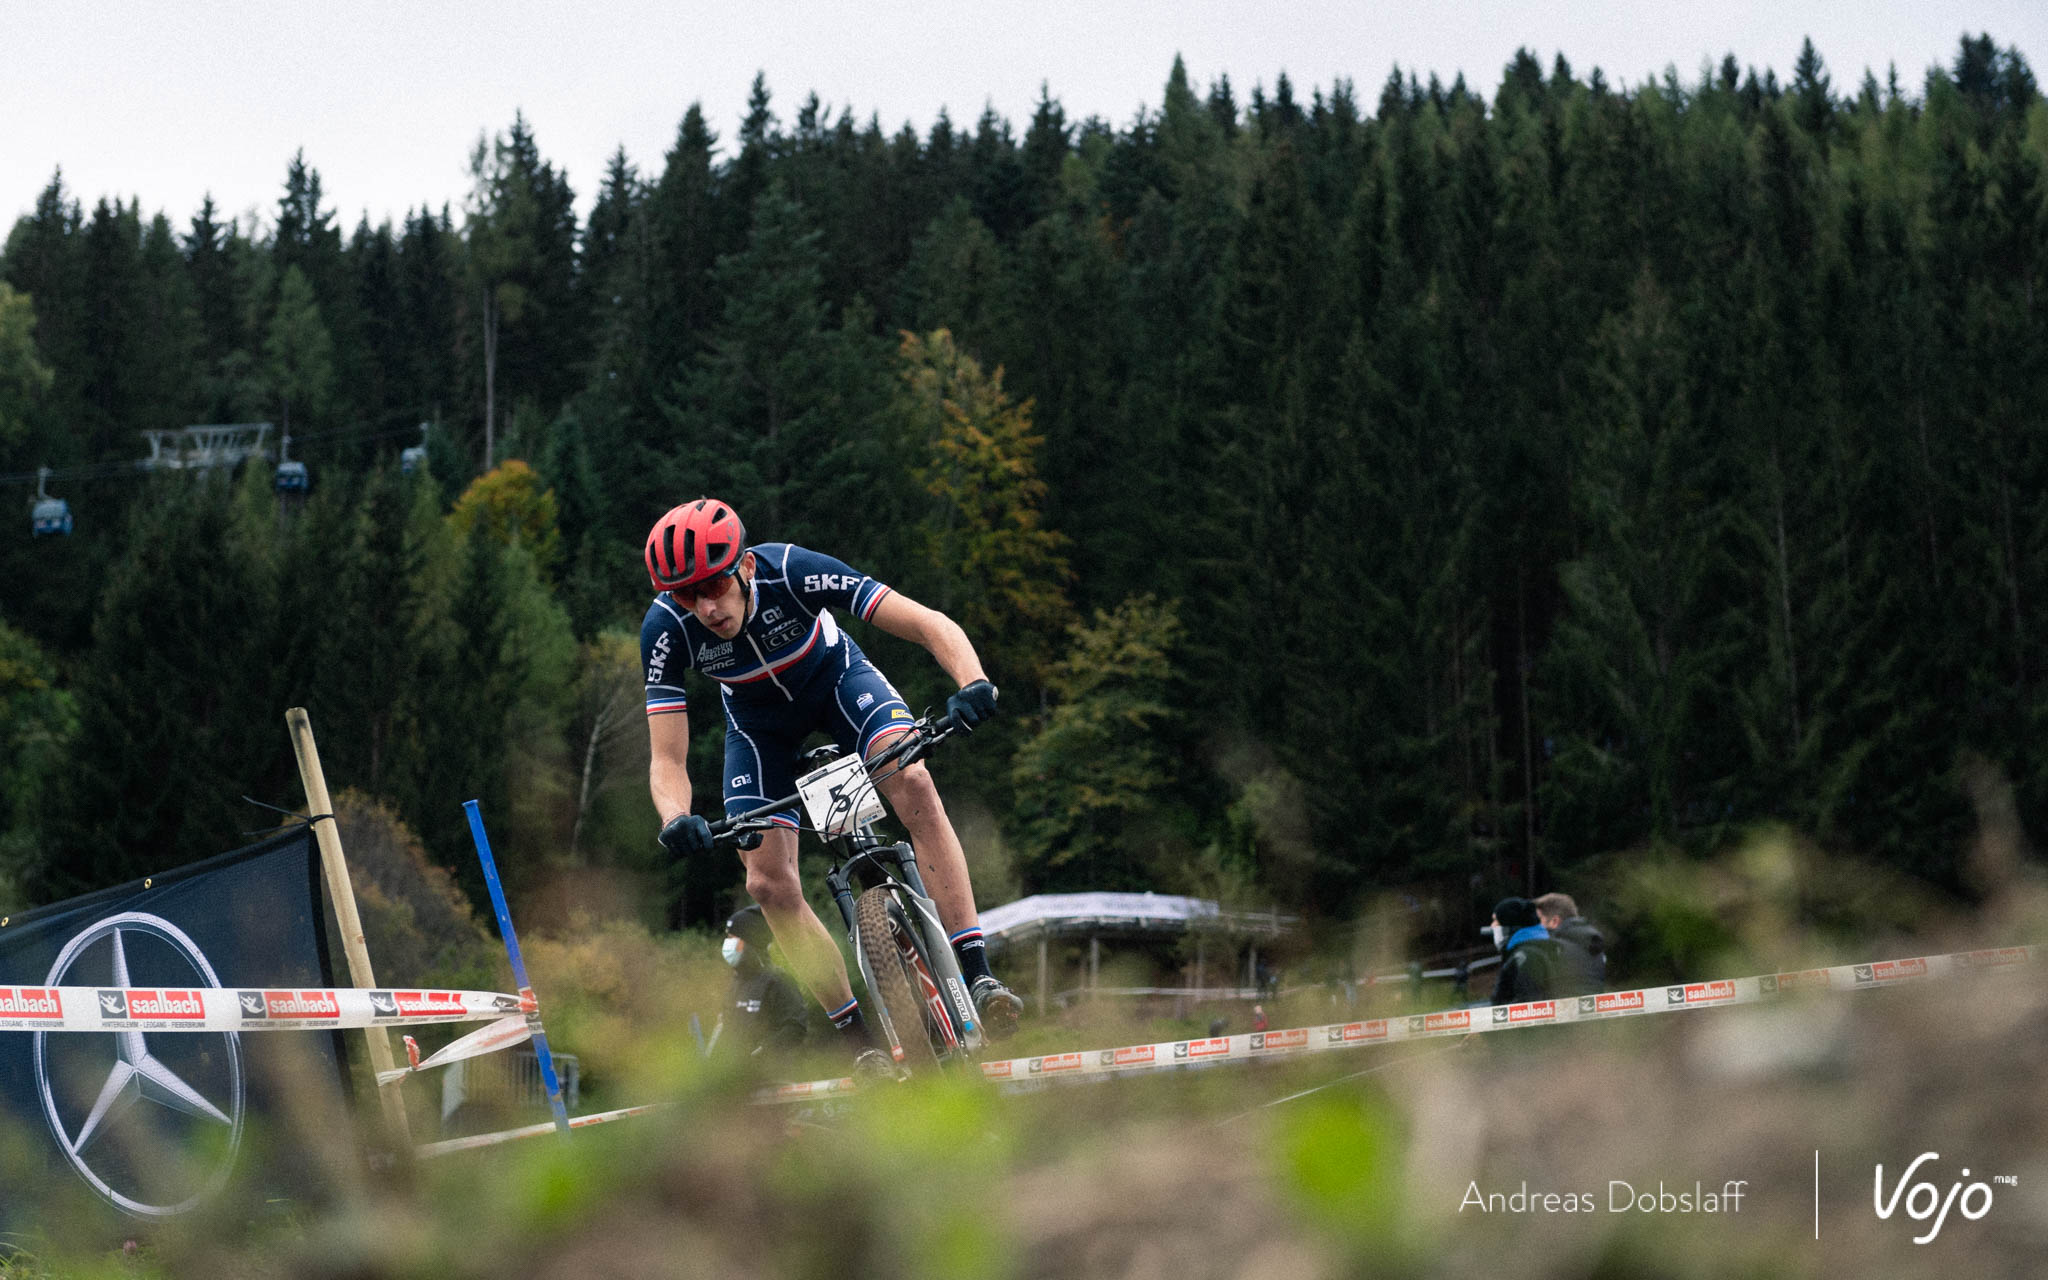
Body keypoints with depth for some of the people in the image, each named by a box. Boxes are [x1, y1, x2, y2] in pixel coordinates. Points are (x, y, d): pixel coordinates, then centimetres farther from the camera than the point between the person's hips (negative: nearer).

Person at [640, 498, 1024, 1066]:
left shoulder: (795, 572, -37)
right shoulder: (666, 630, -32)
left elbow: (932, 625, -36)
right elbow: (668, 760, -28)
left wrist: (974, 683, -55)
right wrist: (677, 821, -49)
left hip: (834, 677, -2)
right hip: (758, 718, 2)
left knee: (912, 783, -29)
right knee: (769, 884, -12)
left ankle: (977, 974, -28)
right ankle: (862, 1041, -2)